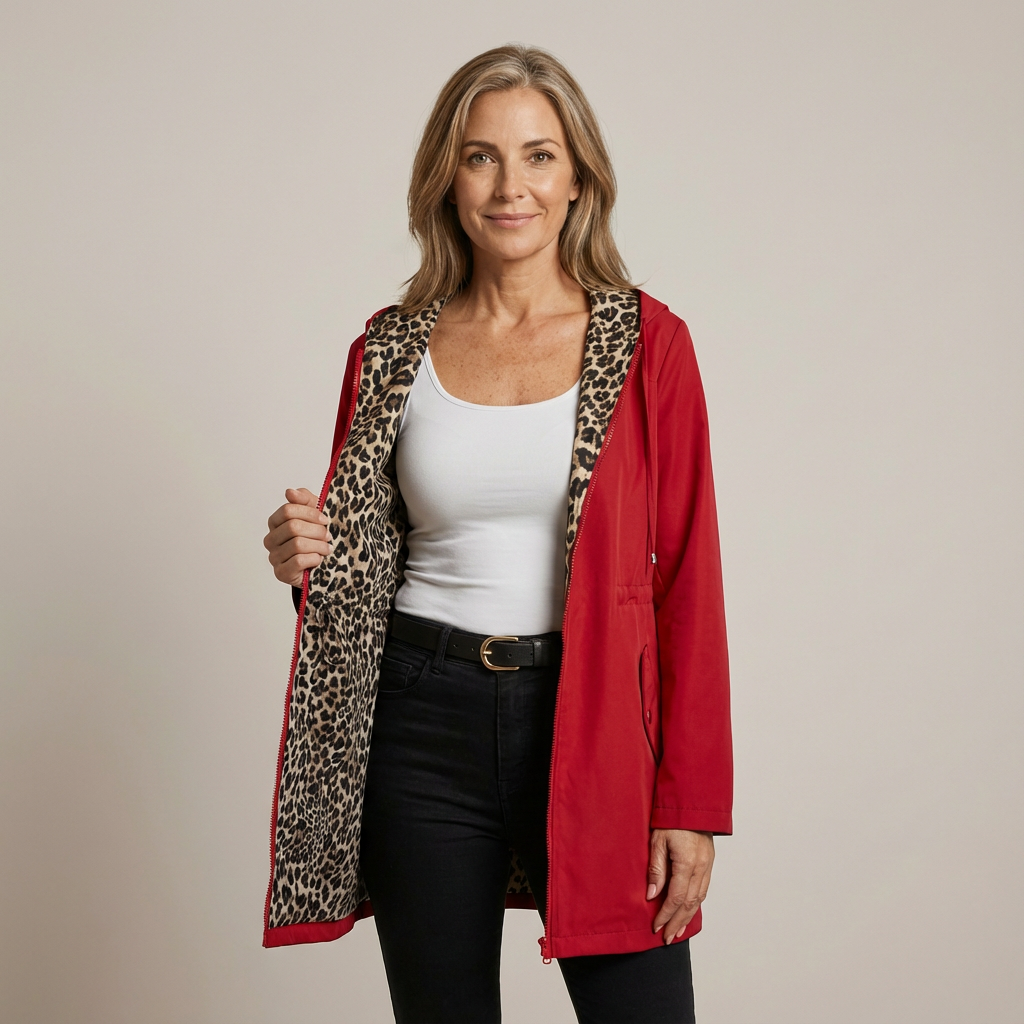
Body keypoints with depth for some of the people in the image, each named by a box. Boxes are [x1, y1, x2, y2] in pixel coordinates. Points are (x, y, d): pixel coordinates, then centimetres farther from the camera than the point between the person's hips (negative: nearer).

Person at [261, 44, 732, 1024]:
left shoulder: (645, 339, -1)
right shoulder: (391, 349, 5)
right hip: (424, 723, 2)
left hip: (591, 721, -1)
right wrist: (308, 556, -9)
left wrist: (691, 802, -7)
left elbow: (687, 574, -3)